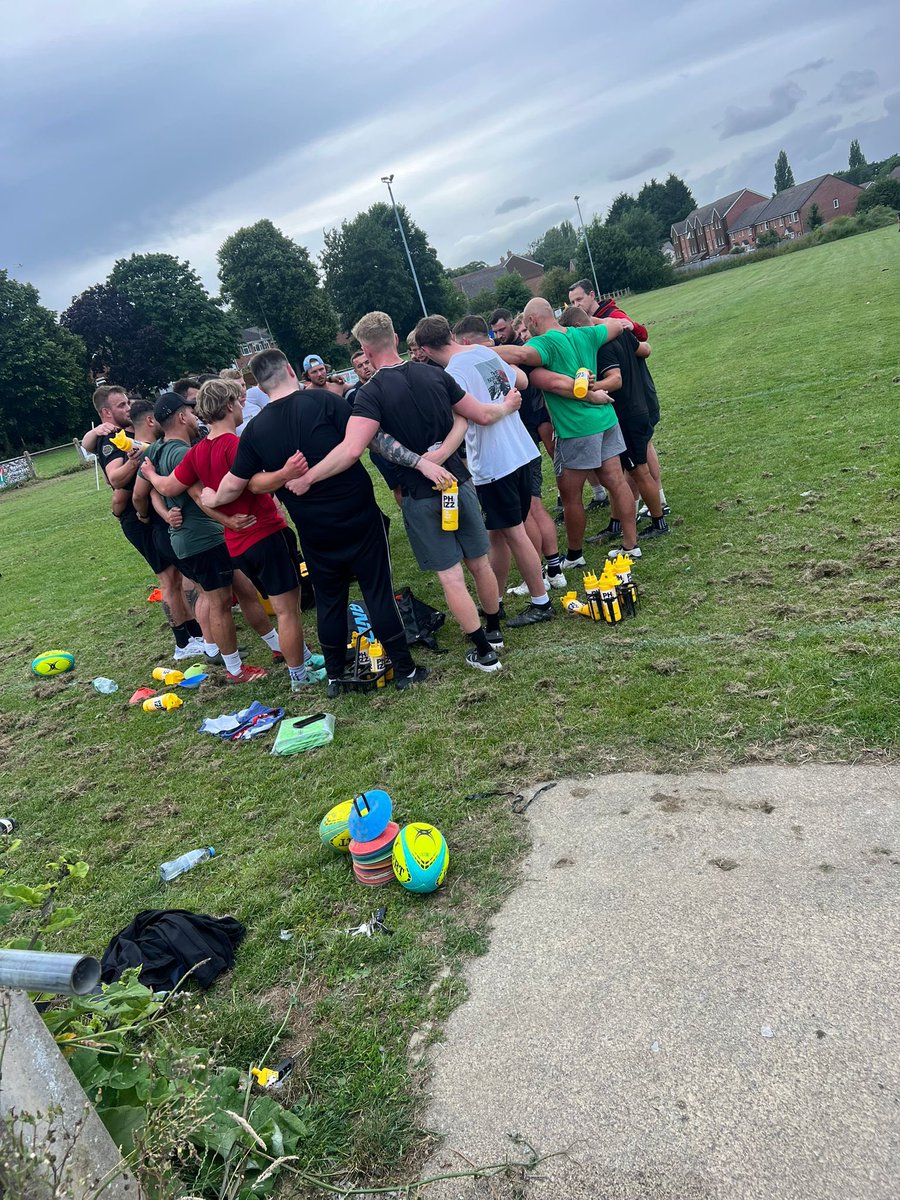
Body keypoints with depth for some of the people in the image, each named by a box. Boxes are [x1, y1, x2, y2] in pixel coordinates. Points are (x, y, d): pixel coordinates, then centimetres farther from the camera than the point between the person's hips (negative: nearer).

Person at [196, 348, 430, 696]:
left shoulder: (256, 429, 1)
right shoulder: (322, 400, -9)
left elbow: (235, 484, 5)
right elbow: (371, 439, -16)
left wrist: (213, 500, 26)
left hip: (314, 530, 3)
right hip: (360, 516, -2)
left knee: (329, 600, 16)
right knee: (378, 592, 6)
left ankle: (335, 676, 25)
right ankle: (404, 669, 14)